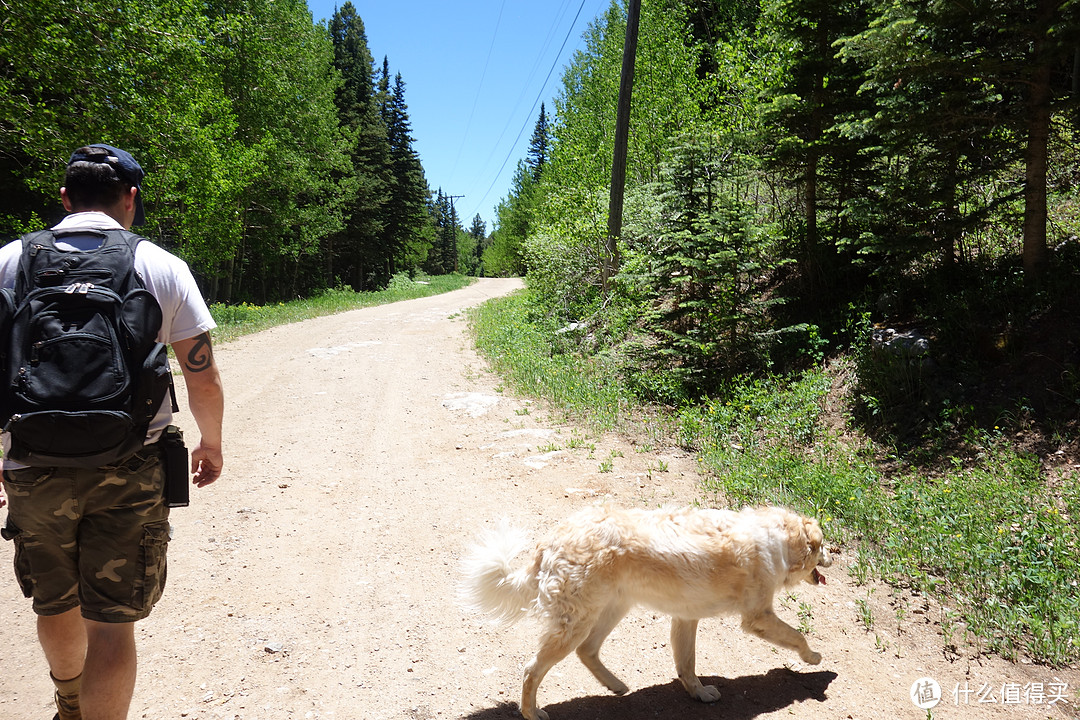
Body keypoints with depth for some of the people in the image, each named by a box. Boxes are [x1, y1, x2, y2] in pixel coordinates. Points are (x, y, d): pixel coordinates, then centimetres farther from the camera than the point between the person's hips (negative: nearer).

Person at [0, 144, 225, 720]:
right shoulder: (161, 266, -3)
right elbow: (203, 377, -3)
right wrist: (211, 442, 13)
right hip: (129, 469, -3)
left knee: (55, 604, 23)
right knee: (111, 620, 5)